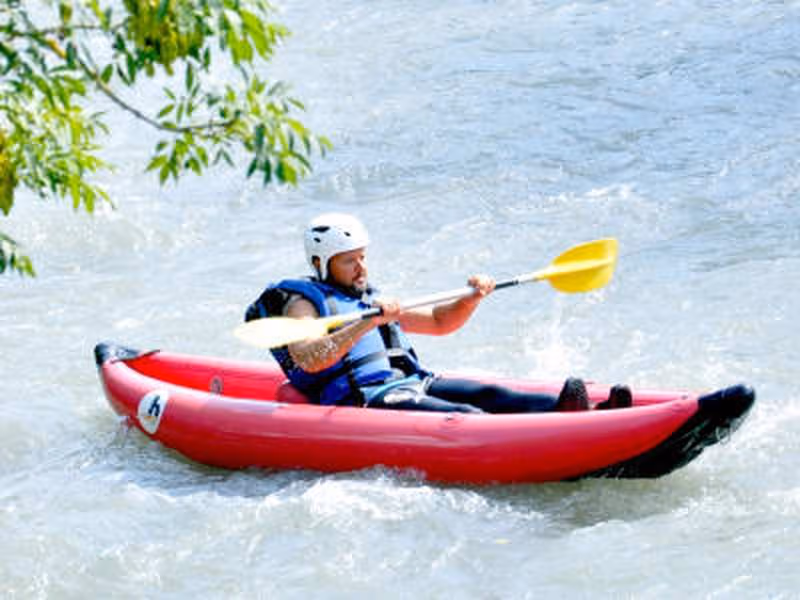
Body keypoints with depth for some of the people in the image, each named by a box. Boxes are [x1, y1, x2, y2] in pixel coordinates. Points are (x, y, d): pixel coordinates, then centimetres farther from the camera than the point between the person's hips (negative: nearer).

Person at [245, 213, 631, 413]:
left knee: (487, 395, -19)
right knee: (464, 417, -31)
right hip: (358, 399, -8)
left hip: (409, 384, 8)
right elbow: (310, 361, -17)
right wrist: (366, 325, -24)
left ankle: (568, 412, -43)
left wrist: (471, 299, 12)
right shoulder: (302, 303, 4)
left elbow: (439, 322, 32)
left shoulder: (368, 301, 29)